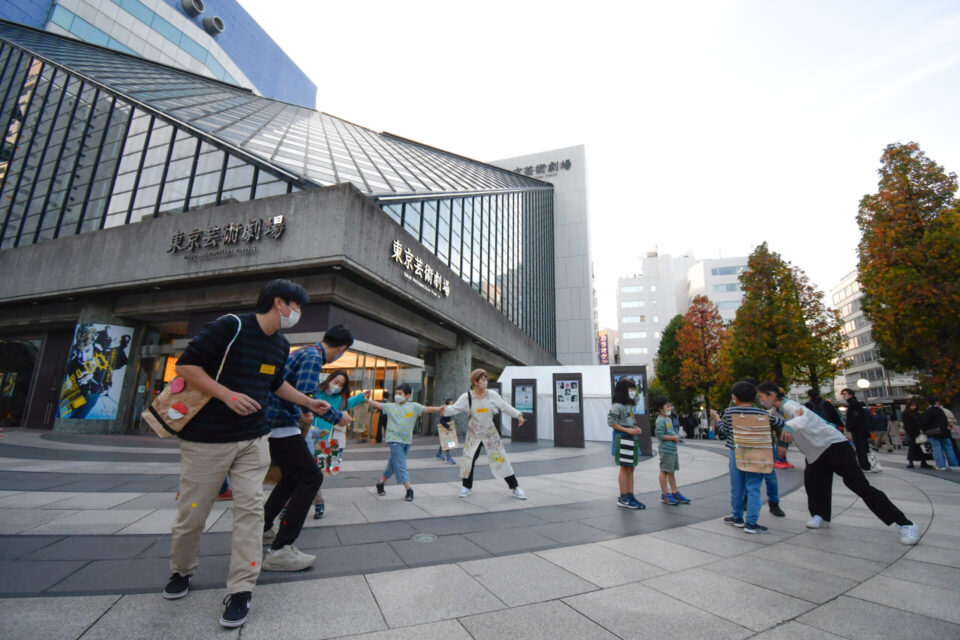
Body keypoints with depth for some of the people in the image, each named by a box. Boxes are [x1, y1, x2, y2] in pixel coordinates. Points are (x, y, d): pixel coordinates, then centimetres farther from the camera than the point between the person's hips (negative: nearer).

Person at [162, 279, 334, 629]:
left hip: (253, 440, 5)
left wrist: (310, 403, 21)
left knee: (250, 508, -1)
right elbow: (185, 365, -15)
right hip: (206, 440, -5)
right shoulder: (230, 326, -15)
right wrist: (227, 394, -24)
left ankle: (241, 591, 10)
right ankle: (181, 571, 38)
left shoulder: (281, 344, 7)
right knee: (192, 512, 9)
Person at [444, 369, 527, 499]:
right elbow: (455, 408, -20)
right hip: (474, 433, 0)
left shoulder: (492, 394, -9)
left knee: (500, 458, 1)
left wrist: (518, 414, -5)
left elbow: (505, 406, 1)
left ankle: (515, 487, 13)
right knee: (468, 459, 0)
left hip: (490, 433, 1)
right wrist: (445, 410, -40)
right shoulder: (467, 397, -13)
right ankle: (466, 487, 24)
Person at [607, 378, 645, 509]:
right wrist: (628, 430, -19)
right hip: (622, 438, -9)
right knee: (624, 468, -4)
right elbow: (611, 422, -18)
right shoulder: (618, 405, -14)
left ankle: (630, 496, 17)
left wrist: (636, 428, 4)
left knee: (631, 468, 11)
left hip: (631, 438, 9)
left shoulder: (631, 405, 16)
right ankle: (623, 498, 3)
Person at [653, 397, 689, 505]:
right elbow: (659, 435, -22)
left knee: (672, 472, 17)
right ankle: (665, 495, 7)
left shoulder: (668, 419, 16)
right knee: (665, 471, -1)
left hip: (673, 449, 10)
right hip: (666, 450, -10)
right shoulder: (660, 420, -15)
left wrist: (676, 436, 5)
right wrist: (673, 437, -15)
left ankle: (675, 492, 26)